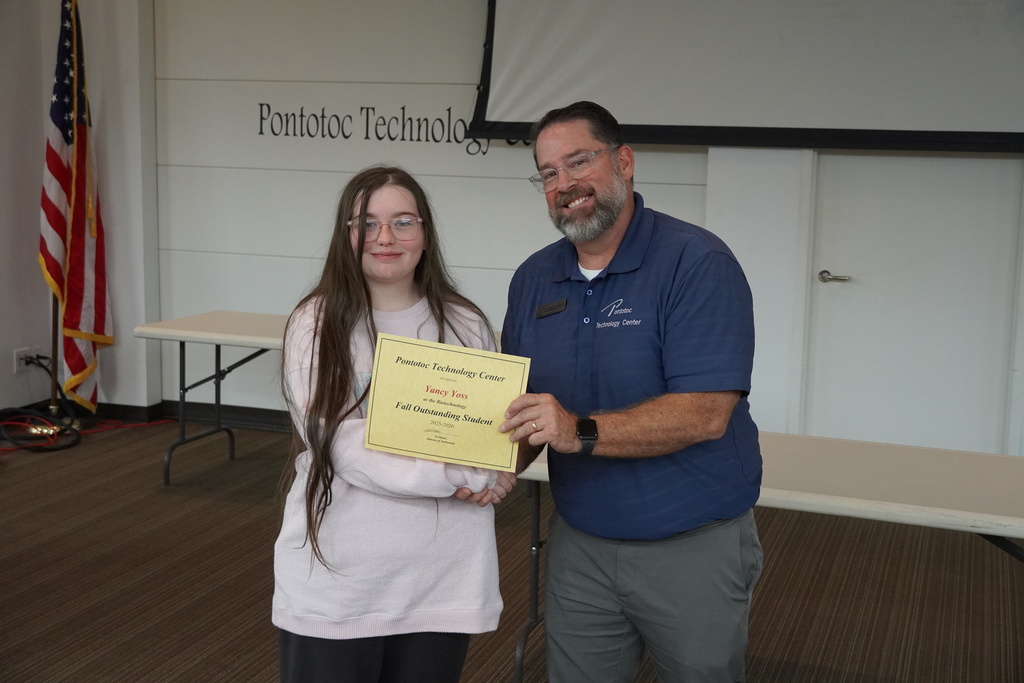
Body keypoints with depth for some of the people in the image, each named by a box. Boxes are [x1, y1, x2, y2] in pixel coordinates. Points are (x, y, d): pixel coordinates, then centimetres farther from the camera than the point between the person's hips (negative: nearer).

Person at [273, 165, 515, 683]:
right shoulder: (316, 324, -6)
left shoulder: (466, 324, 3)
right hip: (333, 584, -2)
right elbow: (346, 447, -15)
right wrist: (467, 473, -21)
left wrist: (497, 471, -13)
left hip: (443, 581, 3)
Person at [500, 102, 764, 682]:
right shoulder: (534, 279, 4)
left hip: (694, 548, -5)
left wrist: (582, 432, -33)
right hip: (580, 543, 5)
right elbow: (522, 409, 7)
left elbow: (705, 414, -24)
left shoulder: (698, 262, -16)